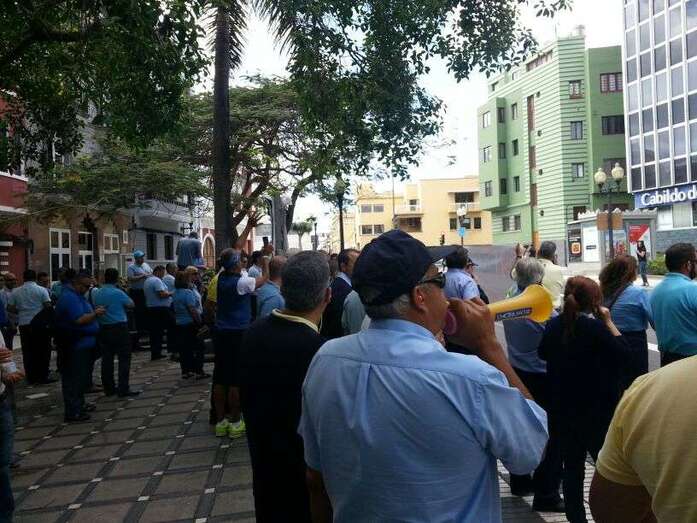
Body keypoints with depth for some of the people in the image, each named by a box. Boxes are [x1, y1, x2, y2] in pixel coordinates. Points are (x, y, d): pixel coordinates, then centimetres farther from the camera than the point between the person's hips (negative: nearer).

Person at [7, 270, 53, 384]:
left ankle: (31, 378, 11)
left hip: (24, 324, 3)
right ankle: (43, 377, 4)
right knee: (43, 351, 4)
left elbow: (10, 308, 4)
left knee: (28, 352, 8)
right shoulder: (41, 290, -5)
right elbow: (48, 306, -12)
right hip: (40, 324, -3)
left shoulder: (15, 292, 6)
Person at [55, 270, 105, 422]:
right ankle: (73, 412, 0)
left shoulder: (76, 295, 15)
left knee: (81, 377, 20)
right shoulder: (69, 297, -19)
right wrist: (95, 314, -15)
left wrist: (94, 312, 8)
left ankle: (79, 404, 32)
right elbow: (79, 320, -26)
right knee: (74, 378, -5)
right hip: (75, 346, -11)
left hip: (82, 345, 11)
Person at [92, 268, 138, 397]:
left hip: (103, 329, 6)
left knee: (107, 358, 11)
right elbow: (131, 305, 0)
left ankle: (108, 388, 17)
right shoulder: (118, 293, -13)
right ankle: (123, 389, -5)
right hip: (119, 328, -6)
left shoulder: (96, 293, 5)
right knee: (124, 358, -2)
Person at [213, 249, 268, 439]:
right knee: (236, 379, 0)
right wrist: (265, 261, 14)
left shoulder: (221, 277, 3)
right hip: (238, 334, -7)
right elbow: (265, 278, -1)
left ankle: (220, 421, 17)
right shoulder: (241, 282, -16)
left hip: (221, 333, 7)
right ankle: (235, 423, 8)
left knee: (220, 378, 9)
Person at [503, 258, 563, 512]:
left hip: (518, 373, 8)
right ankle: (546, 495, 10)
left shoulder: (511, 298, -5)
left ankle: (520, 482, 34)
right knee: (551, 434, 4)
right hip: (543, 377, -7)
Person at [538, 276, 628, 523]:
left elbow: (543, 353, 16)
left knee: (572, 465, 13)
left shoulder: (554, 325, -1)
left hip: (562, 409, 5)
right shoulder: (594, 327, -19)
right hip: (597, 411, -5)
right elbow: (623, 350, -8)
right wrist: (608, 321, -4)